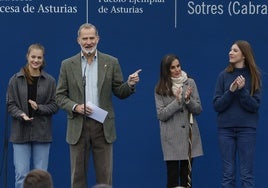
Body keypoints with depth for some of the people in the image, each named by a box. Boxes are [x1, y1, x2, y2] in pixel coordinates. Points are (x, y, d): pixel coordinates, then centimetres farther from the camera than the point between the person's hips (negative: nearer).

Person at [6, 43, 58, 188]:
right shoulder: (16, 80, 2)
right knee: (21, 174, -4)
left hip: (42, 132, 1)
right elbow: (10, 104, 1)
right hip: (21, 132, -1)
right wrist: (21, 114, -17)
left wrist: (39, 108, -14)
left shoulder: (50, 81, 4)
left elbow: (54, 106, 3)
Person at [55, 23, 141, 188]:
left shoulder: (111, 63, 5)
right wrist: (75, 107, -12)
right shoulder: (68, 65, 4)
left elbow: (120, 93, 7)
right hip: (78, 126, 0)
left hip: (103, 126, 0)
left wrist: (130, 85, -14)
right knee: (78, 174, 6)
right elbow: (60, 96, 5)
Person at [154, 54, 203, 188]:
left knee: (187, 176, 7)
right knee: (173, 177, -1)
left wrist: (188, 100, -16)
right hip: (171, 138, -2)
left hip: (189, 135, 2)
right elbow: (161, 115, -6)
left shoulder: (190, 83, 4)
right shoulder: (160, 89, -1)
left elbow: (198, 110, 3)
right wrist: (177, 101, -16)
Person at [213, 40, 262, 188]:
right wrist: (231, 91, -15)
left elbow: (255, 106, -6)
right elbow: (217, 105, -1)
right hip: (225, 129, 1)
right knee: (228, 173, 4)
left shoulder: (253, 76, 0)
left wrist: (242, 90, -19)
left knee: (247, 174, 1)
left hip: (247, 129, -1)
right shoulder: (224, 76, 3)